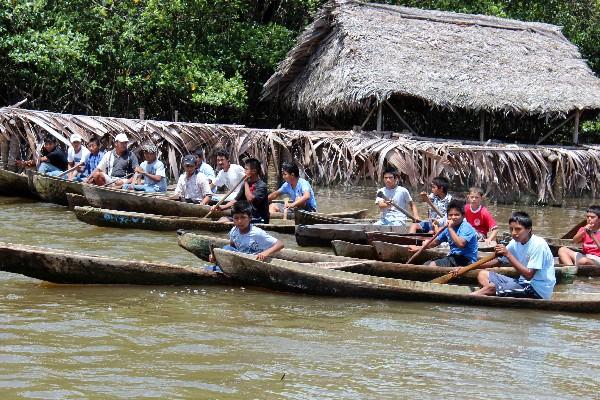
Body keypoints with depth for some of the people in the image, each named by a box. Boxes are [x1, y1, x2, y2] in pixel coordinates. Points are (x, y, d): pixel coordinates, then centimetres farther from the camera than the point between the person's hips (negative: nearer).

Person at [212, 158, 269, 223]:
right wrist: (222, 207, 1)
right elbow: (236, 200, 15)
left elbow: (250, 199, -26)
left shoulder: (262, 185, -12)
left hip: (258, 220, -8)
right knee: (223, 220, -5)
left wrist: (246, 183, -14)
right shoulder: (247, 184, 12)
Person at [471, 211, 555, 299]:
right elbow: (498, 260, 8)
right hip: (524, 282, 9)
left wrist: (508, 255, -24)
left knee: (491, 287, -22)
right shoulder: (515, 243, 4)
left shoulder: (538, 244, -19)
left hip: (538, 289, -9)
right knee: (483, 274, 2)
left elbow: (528, 275, -23)